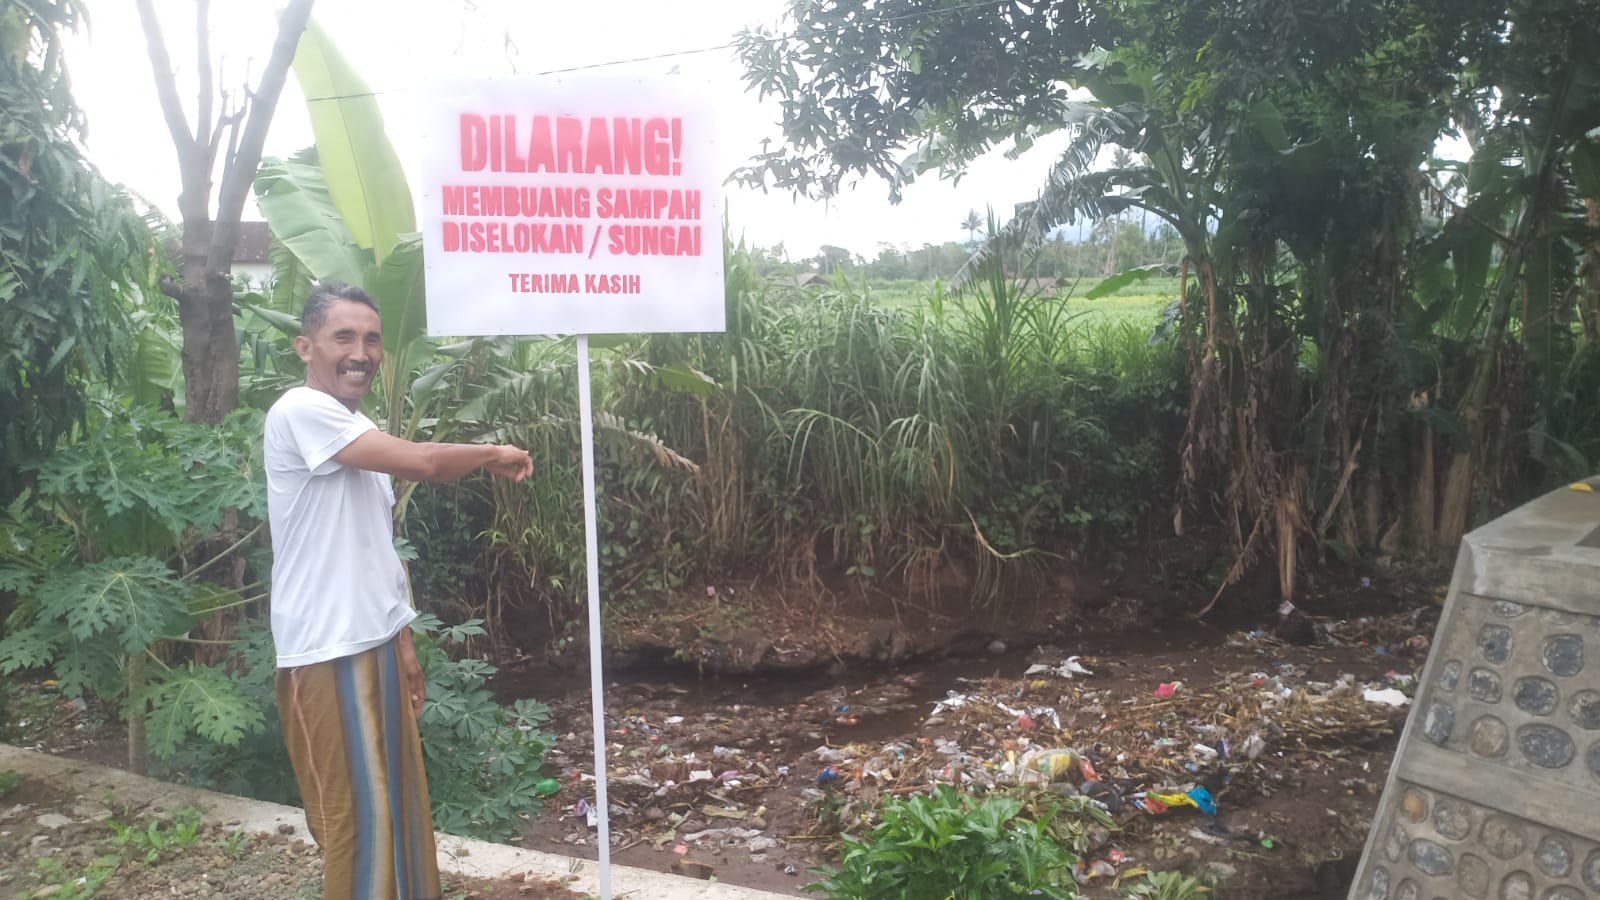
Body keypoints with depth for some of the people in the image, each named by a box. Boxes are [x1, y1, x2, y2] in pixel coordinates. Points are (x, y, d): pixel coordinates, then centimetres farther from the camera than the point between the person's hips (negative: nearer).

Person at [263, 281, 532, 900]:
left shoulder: (361, 430, 14)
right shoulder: (300, 412, -15)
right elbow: (423, 463, -23)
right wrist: (494, 454, -5)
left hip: (374, 645, 9)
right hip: (328, 655, -9)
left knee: (398, 804, 17)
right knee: (357, 818, 1)